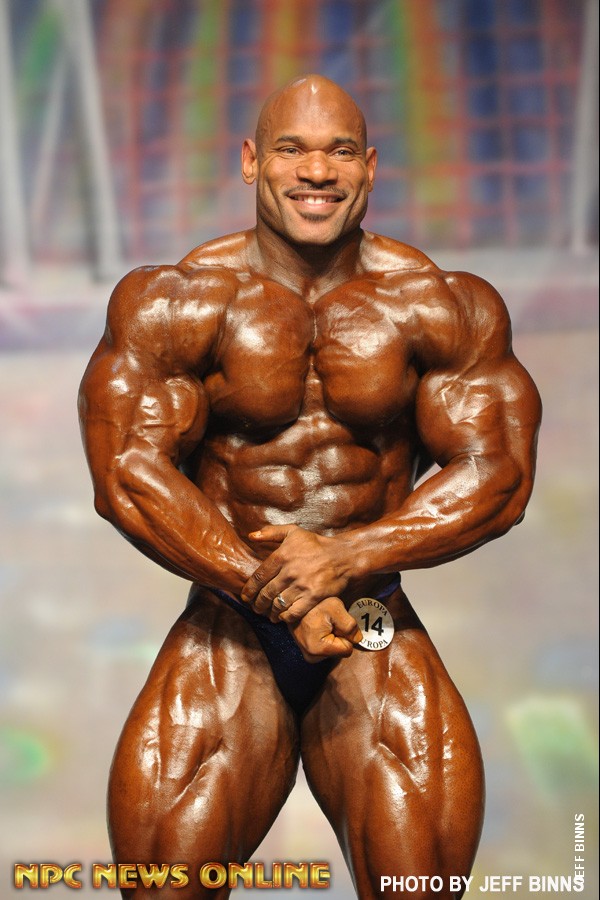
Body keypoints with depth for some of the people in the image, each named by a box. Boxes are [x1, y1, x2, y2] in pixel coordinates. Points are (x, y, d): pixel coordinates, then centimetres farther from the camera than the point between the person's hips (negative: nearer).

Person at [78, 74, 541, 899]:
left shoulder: (440, 307, 2)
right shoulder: (177, 304, -2)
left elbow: (497, 474, -3)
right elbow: (128, 475, -8)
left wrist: (346, 557, -18)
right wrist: (273, 590, -17)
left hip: (374, 627, 1)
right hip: (228, 629, 0)